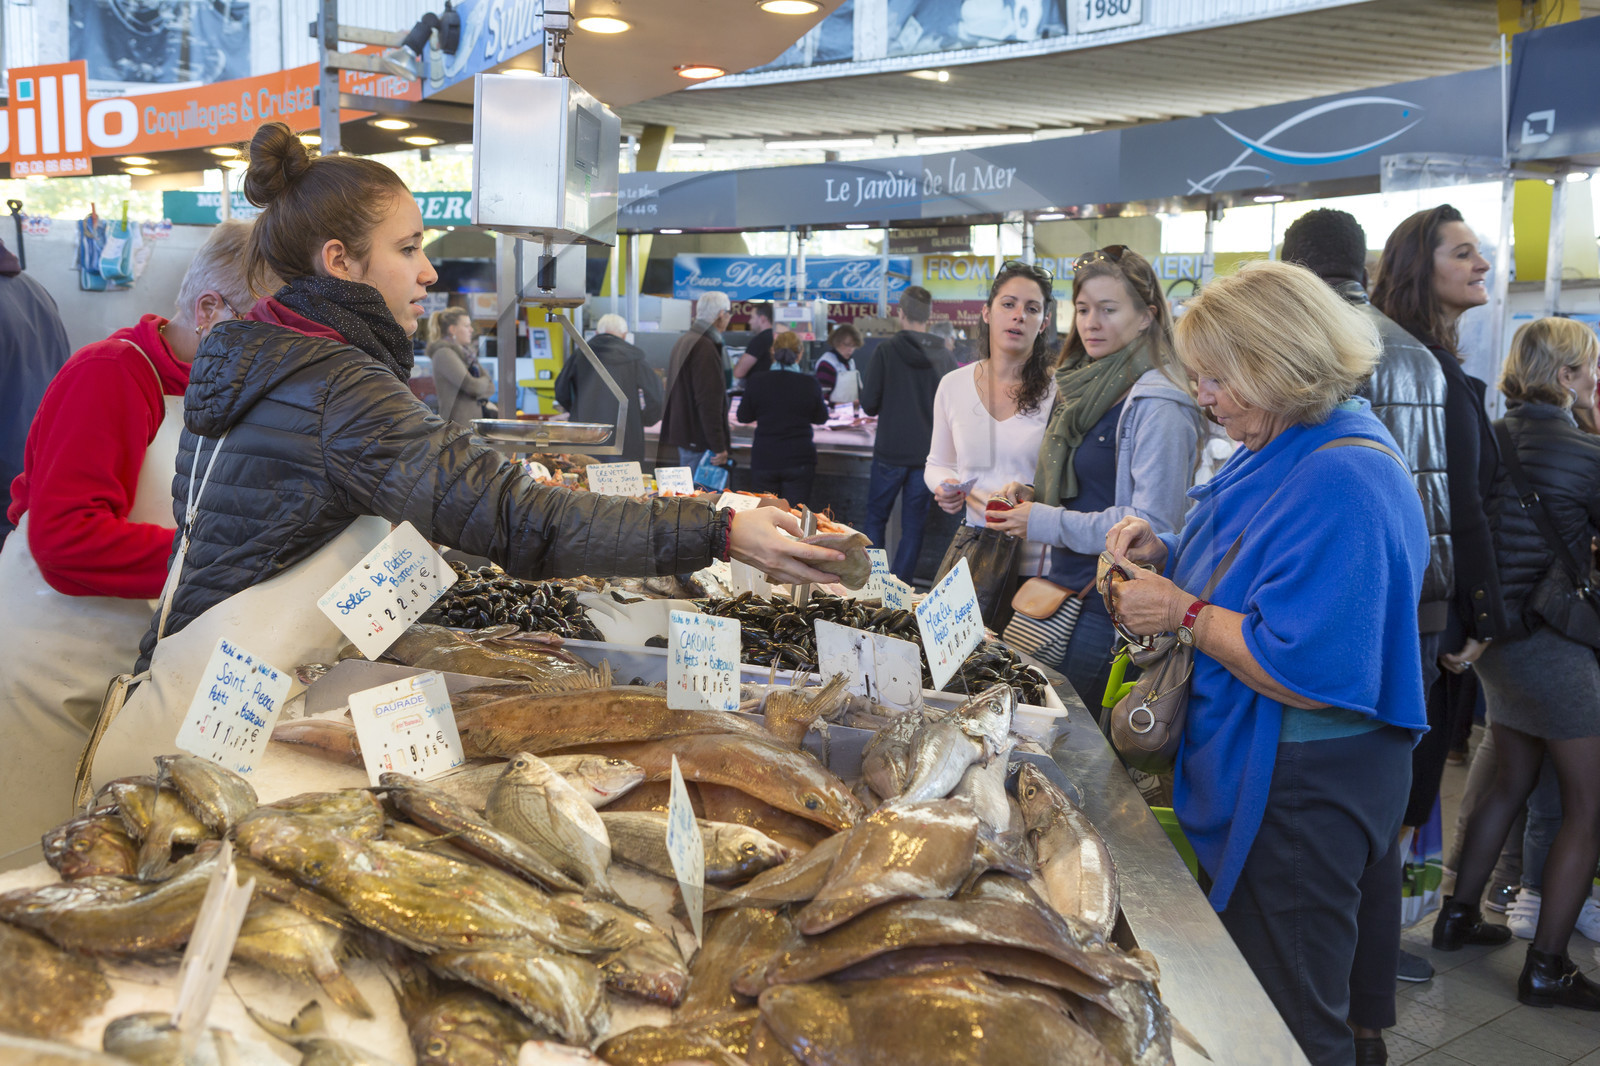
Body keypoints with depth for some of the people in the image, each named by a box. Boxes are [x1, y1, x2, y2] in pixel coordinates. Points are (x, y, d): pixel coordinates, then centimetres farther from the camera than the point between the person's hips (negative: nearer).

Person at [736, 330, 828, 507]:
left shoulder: (757, 383, -6)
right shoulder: (810, 384, -7)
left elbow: (743, 416, 6)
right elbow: (821, 418, 8)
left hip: (764, 459, 1)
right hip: (799, 458, -1)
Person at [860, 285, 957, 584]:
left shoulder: (887, 350, -10)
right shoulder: (944, 357, -1)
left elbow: (869, 404, -9)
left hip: (890, 452, -2)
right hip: (928, 455, 2)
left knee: (876, 517, 13)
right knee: (913, 525, 9)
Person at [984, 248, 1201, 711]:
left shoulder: (1157, 405, -16)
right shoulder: (1085, 387, 12)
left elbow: (1152, 526, -21)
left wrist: (1046, 522, -18)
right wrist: (1027, 491, 6)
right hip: (1064, 586, 9)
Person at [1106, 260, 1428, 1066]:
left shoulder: (1345, 481, -25)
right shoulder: (1279, 450, 8)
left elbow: (1303, 672, -30)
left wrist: (1182, 615, -19)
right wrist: (1164, 556, 3)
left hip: (1301, 794, -10)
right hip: (1248, 773, 10)